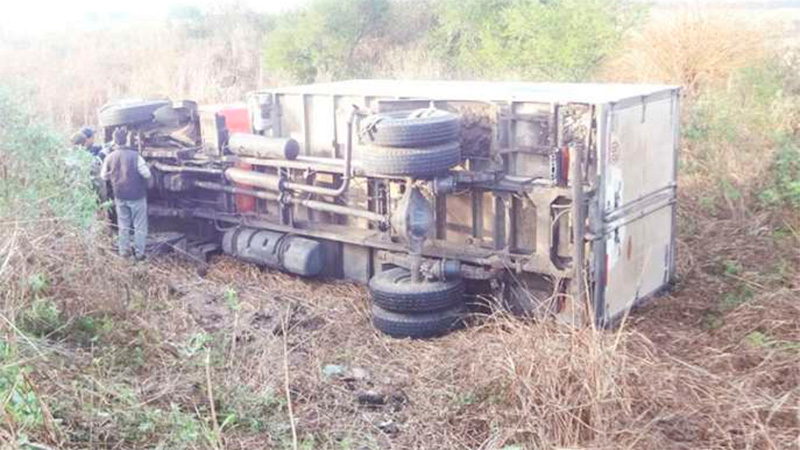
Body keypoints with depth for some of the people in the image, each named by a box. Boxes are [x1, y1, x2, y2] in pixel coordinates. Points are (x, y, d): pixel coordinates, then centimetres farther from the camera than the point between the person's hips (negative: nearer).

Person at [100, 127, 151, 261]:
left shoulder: (110, 157, -4)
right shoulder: (135, 155, -17)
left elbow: (104, 176, 7)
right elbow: (146, 174, -16)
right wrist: (143, 166, 4)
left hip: (120, 196, 4)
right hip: (136, 195, -4)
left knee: (123, 225, 18)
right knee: (139, 226, 7)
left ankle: (124, 251, 24)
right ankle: (139, 253, 10)